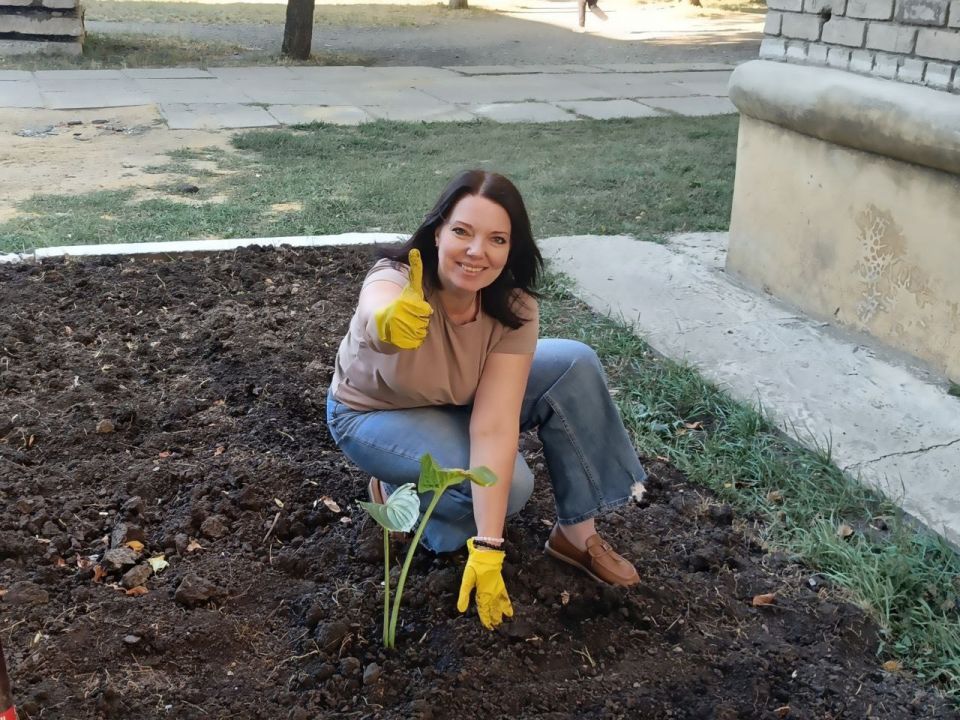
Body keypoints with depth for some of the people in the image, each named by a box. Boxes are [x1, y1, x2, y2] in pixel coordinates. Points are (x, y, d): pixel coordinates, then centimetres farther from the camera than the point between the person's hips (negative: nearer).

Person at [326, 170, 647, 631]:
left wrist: (487, 549, -38)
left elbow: (494, 426, -31)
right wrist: (389, 323, -85)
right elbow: (378, 312, -60)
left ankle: (577, 534, -6)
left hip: (458, 402, 4)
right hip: (374, 414, -4)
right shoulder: (395, 280, -34)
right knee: (508, 484, -27)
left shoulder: (514, 309, -25)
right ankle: (396, 492, 1)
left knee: (574, 364, -18)